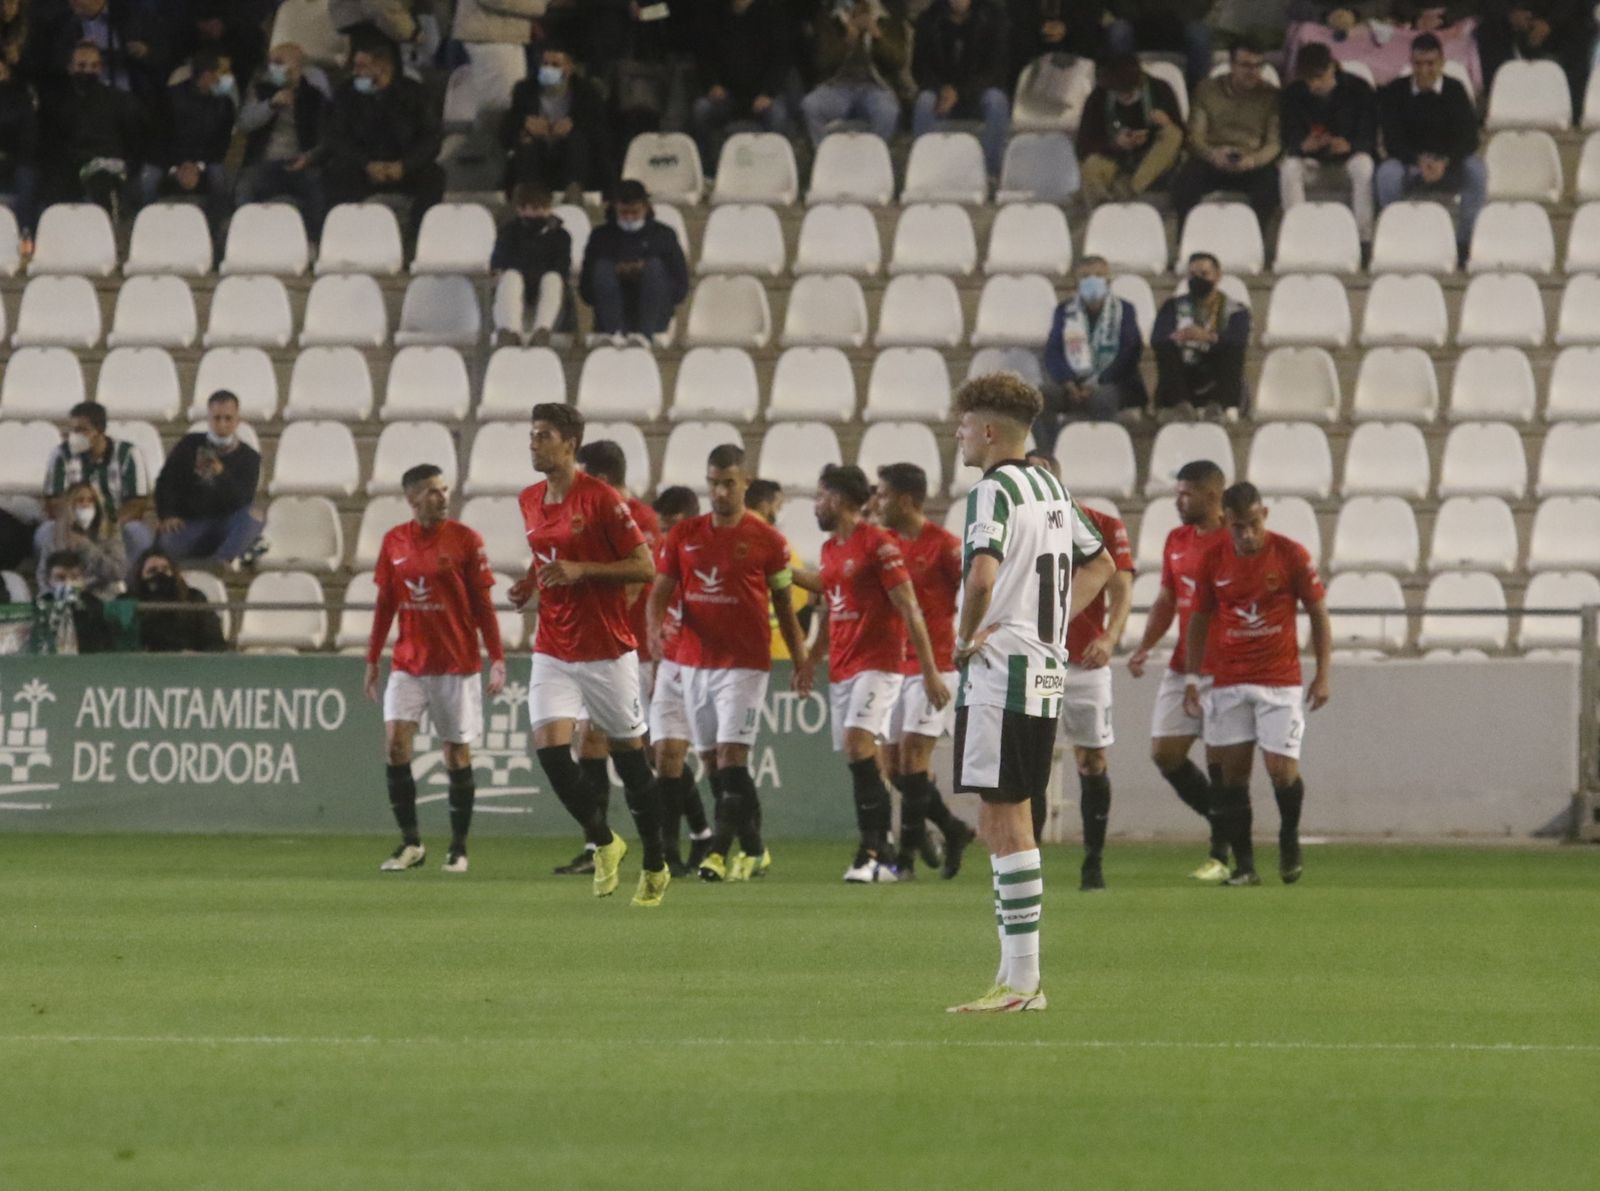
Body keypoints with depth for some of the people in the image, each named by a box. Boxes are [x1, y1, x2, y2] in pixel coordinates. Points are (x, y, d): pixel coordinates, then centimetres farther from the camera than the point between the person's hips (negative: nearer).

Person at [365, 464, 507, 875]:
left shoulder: (465, 540, -3)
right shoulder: (393, 542, 5)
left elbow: (483, 605, -2)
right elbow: (385, 606, 12)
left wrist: (497, 659, -8)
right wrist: (372, 660, 11)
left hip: (457, 664, -2)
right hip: (408, 663, 2)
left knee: (457, 753, 2)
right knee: (395, 741, -12)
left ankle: (458, 848, 13)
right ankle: (411, 844, -4)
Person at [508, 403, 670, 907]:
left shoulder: (601, 499, -12)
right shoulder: (530, 502, 8)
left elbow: (645, 567, -12)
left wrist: (581, 570, -21)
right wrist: (531, 582, 4)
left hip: (607, 651, -5)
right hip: (553, 652, 5)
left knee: (630, 756, 5)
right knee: (549, 747, -12)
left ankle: (655, 865, 20)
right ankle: (603, 841, 9)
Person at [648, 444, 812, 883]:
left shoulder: (766, 541, 0)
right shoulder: (684, 535, 8)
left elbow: (783, 604, 7)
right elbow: (661, 590, 8)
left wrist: (801, 660, 4)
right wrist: (655, 627, -12)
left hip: (745, 663, -5)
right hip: (695, 661, 5)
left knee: (731, 757, -14)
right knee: (712, 761, 7)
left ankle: (721, 849, -12)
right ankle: (753, 850, 16)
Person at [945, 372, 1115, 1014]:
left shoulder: (995, 490, -13)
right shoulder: (1050, 487, 15)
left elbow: (982, 575, -30)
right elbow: (1099, 564, 28)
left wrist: (965, 638, -14)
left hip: (1001, 673, -9)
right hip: (1045, 670, 9)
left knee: (1007, 824, -6)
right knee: (999, 825, 14)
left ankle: (1022, 981, -7)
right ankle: (1015, 972, 15)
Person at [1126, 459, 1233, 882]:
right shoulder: (1177, 541, 12)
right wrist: (1144, 647, 7)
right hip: (1182, 668, 7)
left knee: (1219, 762, -5)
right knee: (1165, 751, 2)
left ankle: (1221, 855, 5)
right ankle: (1225, 826, 18)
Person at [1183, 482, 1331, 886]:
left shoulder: (1292, 555, -5)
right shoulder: (1213, 560, 2)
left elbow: (1318, 613, 3)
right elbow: (1199, 619, 11)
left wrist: (1322, 675, -2)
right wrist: (1191, 678, 6)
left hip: (1281, 681, -2)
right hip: (1228, 681, 2)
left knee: (1281, 768, -9)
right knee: (1233, 770, -2)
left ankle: (1289, 840, 20)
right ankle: (1243, 864, 4)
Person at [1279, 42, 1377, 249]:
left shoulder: (1358, 88, -11)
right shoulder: (1293, 93, -6)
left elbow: (1368, 136, -9)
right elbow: (1289, 137, -6)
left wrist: (1350, 145, -32)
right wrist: (1303, 145, -31)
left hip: (1348, 152, -1)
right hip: (1311, 155, 1)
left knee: (1364, 167, -37)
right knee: (1289, 169, -33)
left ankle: (1363, 235, -32)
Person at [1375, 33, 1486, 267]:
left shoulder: (1454, 90, -1)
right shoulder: (1395, 92, -3)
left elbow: (1468, 138, -9)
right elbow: (1392, 141, -10)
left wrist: (1445, 162, -30)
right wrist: (1419, 161, -30)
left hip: (1449, 167, 1)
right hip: (1408, 164, -1)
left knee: (1476, 169, -30)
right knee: (1388, 173, -34)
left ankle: (1466, 242, -24)